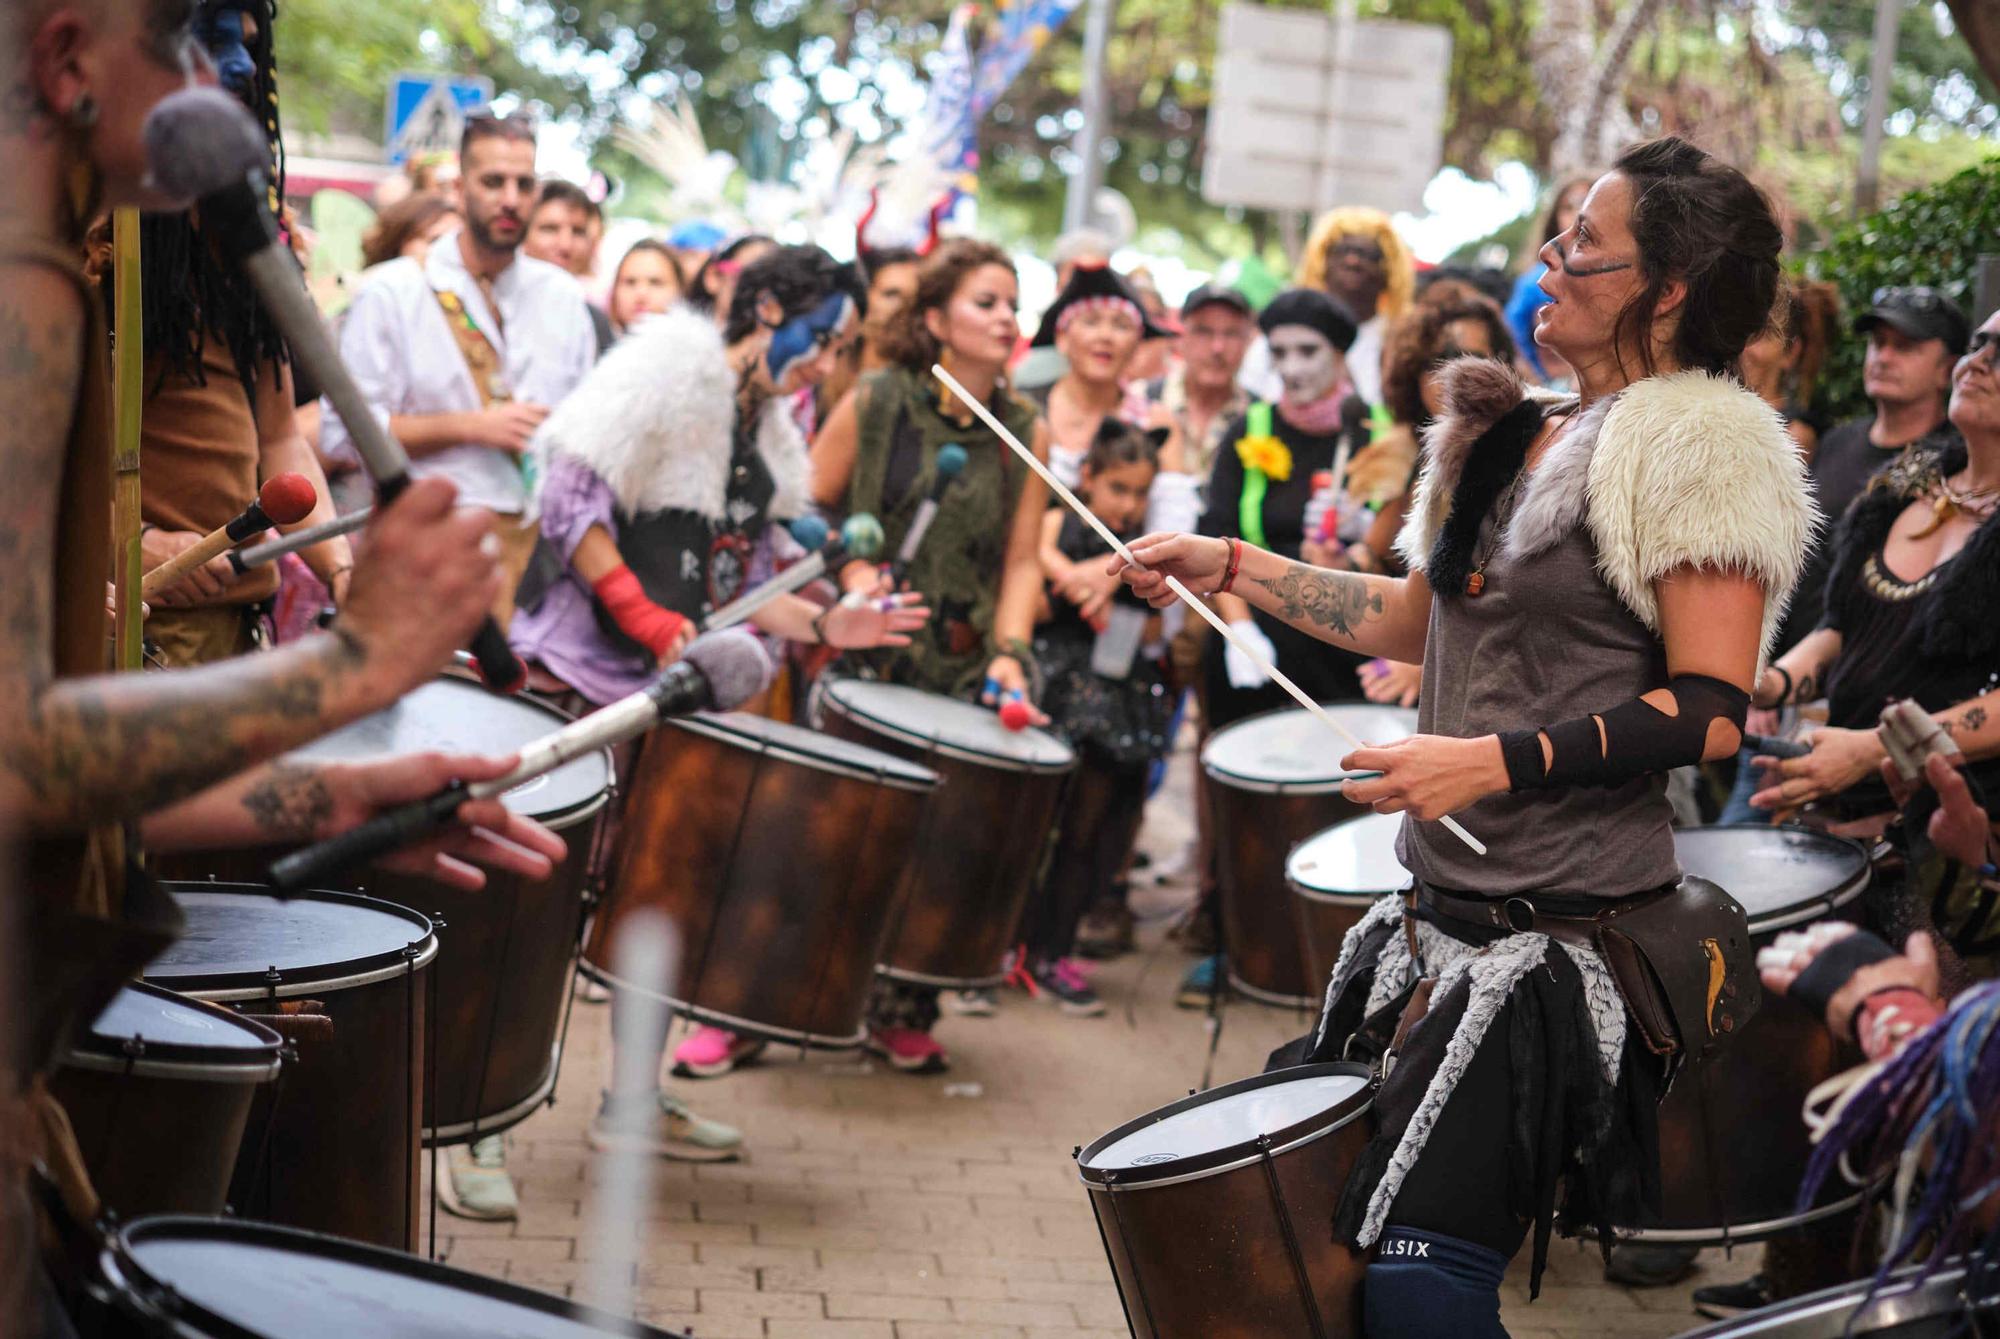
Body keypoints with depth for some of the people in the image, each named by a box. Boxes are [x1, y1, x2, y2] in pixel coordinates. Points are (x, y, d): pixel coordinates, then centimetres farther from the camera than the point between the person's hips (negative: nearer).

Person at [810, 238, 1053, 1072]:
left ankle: (904, 1011, 16)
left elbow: (1021, 560, 6)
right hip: (864, 656, -2)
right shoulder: (874, 404, -2)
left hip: (961, 671, 2)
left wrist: (1010, 651, -7)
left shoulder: (1027, 433, 6)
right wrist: (851, 571, -13)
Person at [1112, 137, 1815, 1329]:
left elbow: (1713, 711, -18)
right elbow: (1420, 619, 23)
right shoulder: (1517, 437, 13)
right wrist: (1230, 566, 17)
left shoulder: (1695, 448, -12)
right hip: (1449, 907, 9)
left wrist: (1497, 761, -24)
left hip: (1565, 930, -9)